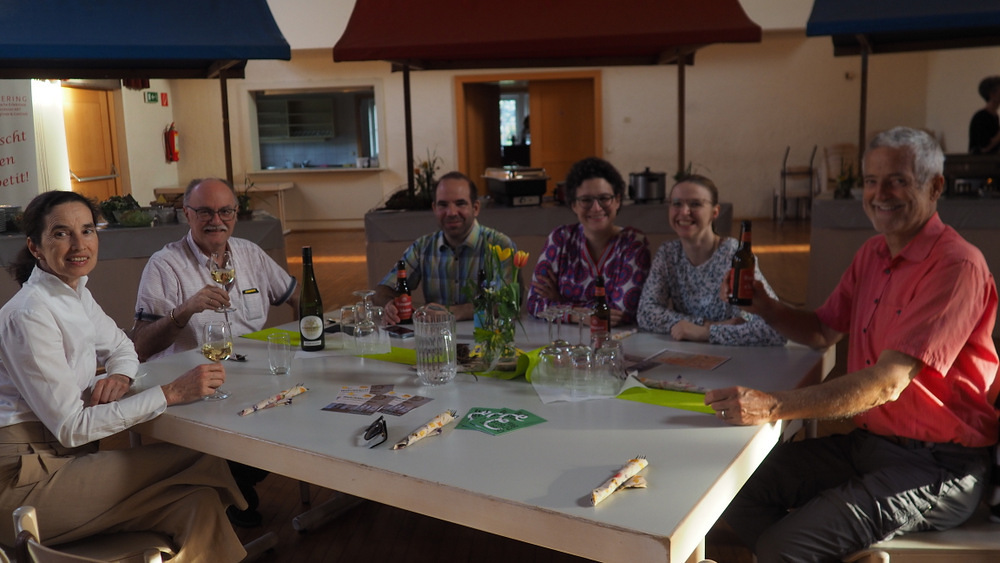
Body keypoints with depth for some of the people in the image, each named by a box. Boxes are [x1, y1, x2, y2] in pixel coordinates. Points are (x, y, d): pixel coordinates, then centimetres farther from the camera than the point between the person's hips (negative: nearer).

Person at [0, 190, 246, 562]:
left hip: (60, 460, 8)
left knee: (200, 499, -11)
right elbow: (71, 427, -20)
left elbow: (120, 347, 23)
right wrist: (171, 393, -24)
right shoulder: (30, 315, -19)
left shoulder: (76, 294, 7)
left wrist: (120, 377, -2)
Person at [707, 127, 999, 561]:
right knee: (740, 490, -1)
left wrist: (774, 406, -35)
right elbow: (822, 332, 19)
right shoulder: (873, 254, 10)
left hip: (938, 468, -8)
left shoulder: (957, 265, -18)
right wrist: (761, 305, -1)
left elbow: (889, 382, -27)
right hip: (867, 441, 8)